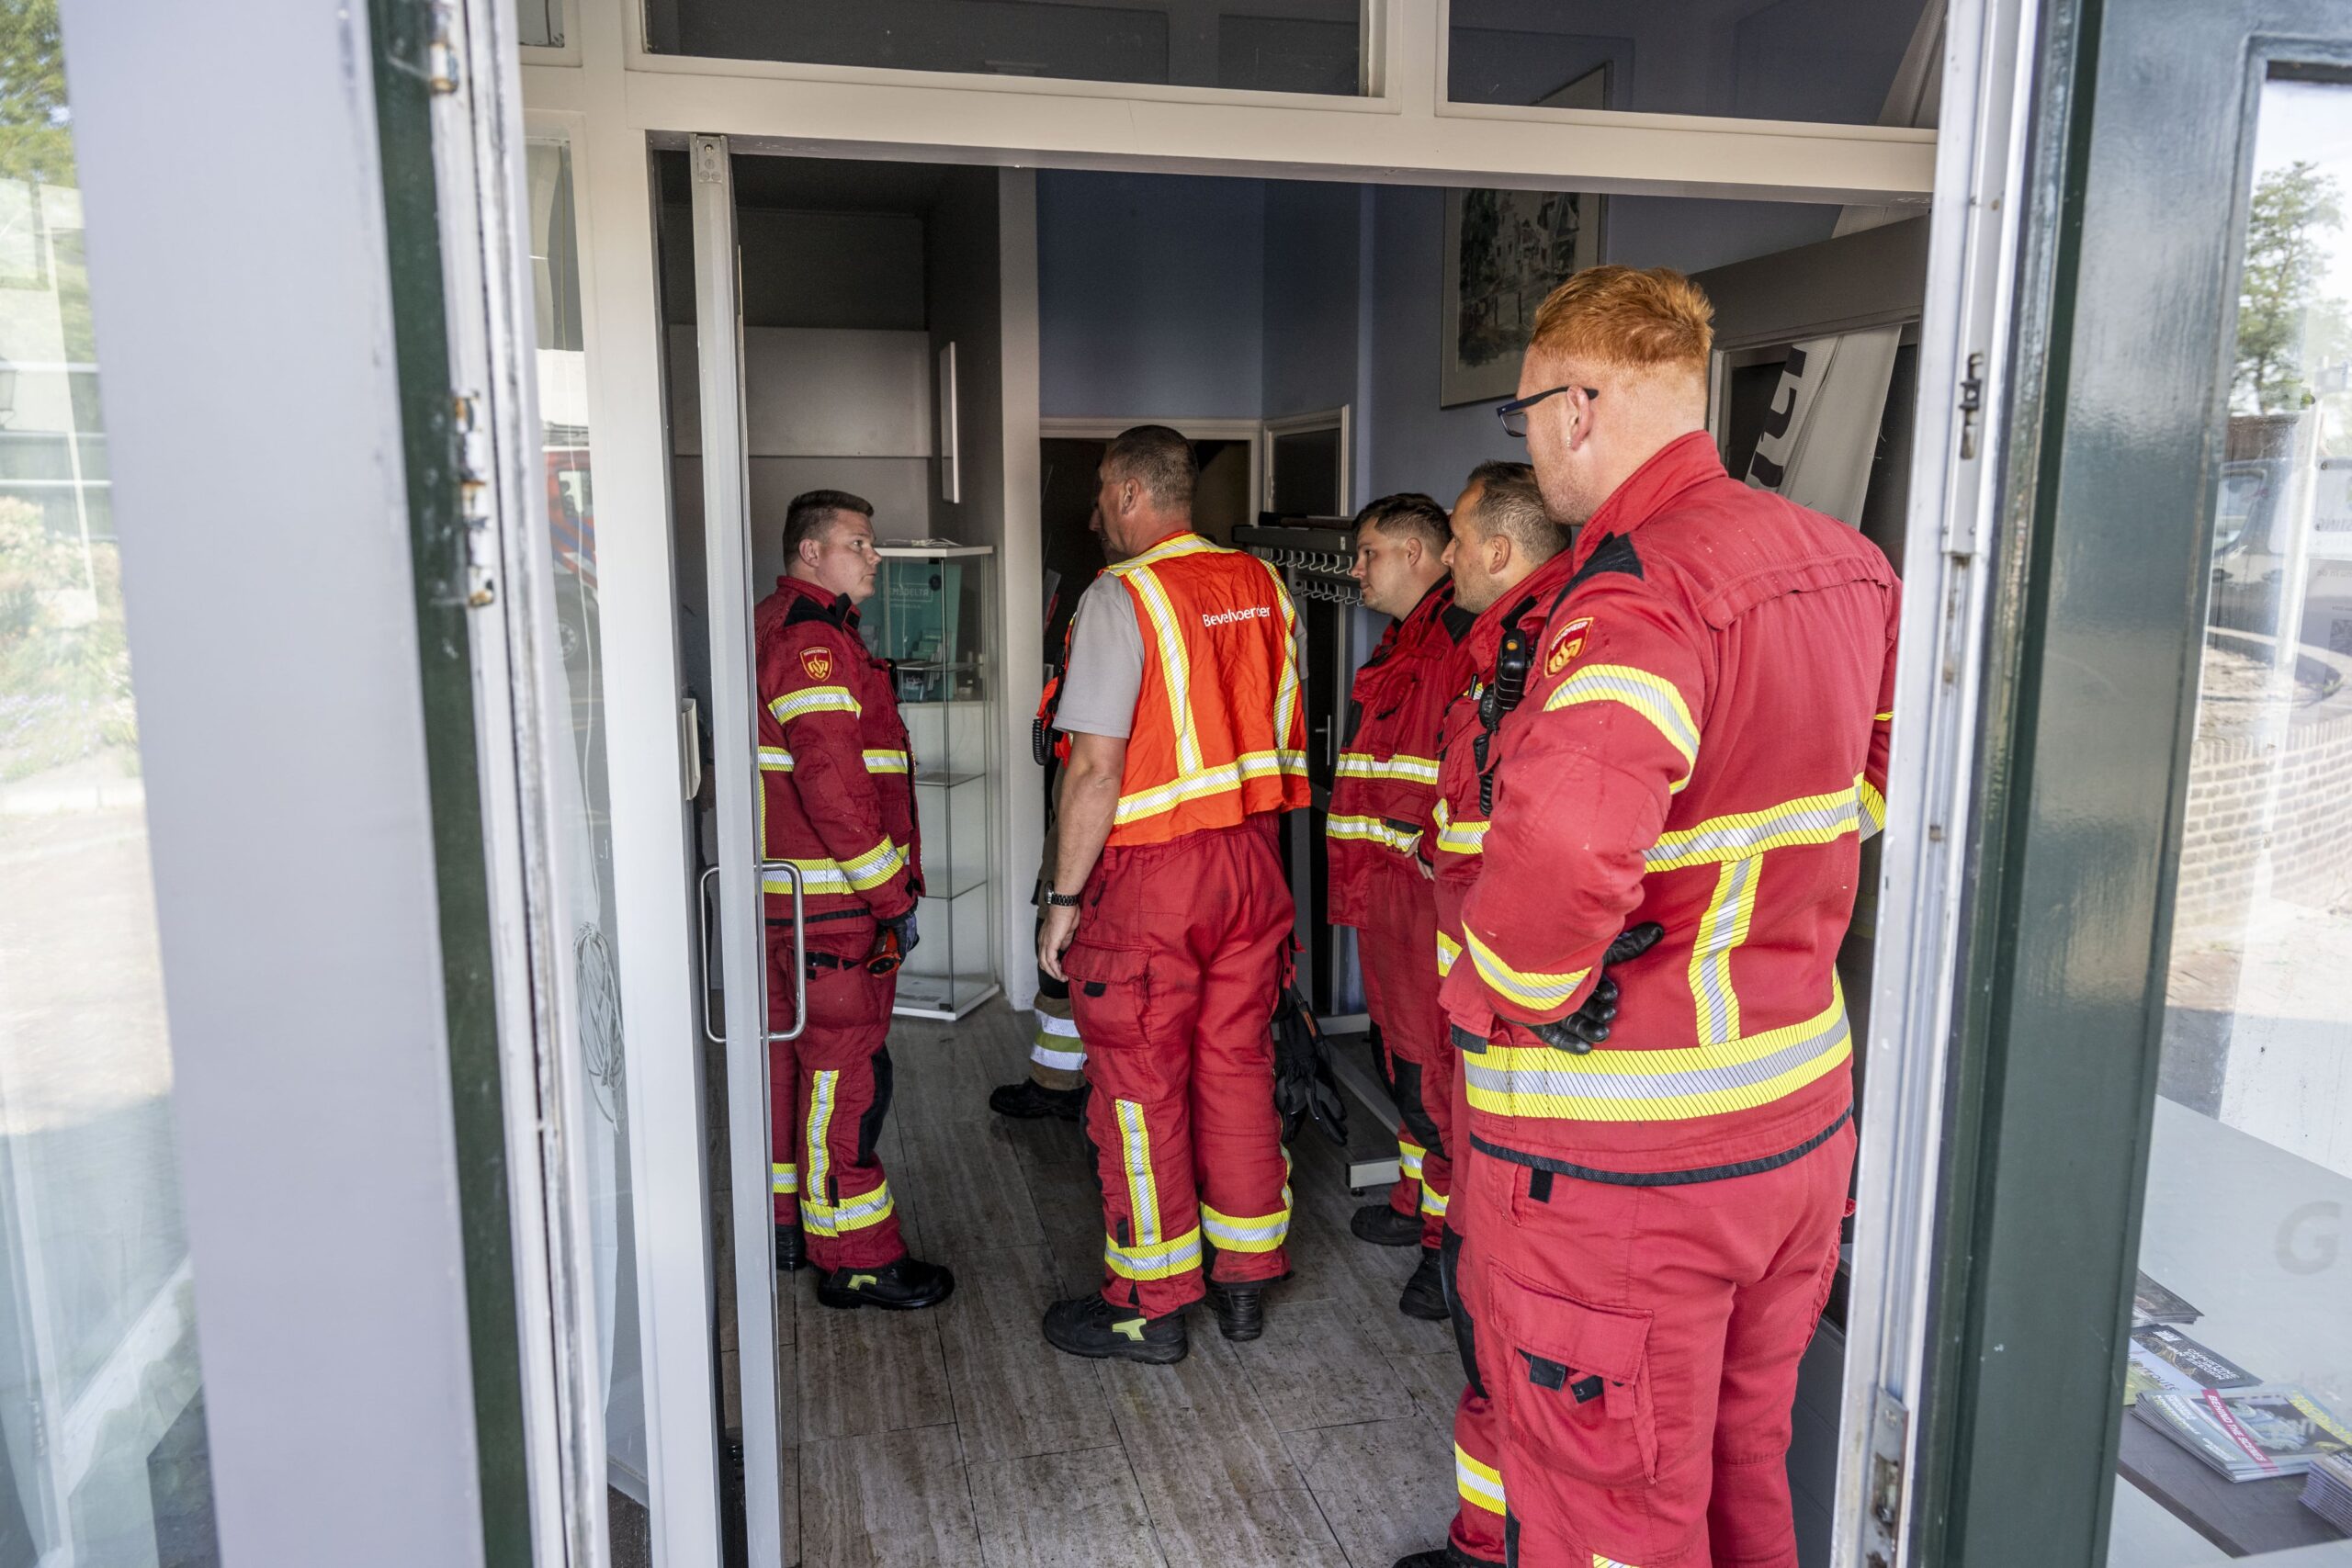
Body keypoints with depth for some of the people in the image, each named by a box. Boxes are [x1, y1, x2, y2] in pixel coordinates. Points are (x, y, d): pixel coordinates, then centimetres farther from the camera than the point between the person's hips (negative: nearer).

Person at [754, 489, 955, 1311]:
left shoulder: (772, 627, 18)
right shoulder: (816, 642, -16)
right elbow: (834, 784, -24)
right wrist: (891, 896, -19)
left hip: (782, 896, 11)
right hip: (833, 902, -11)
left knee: (790, 1057, 18)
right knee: (845, 1072, -4)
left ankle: (789, 1223, 31)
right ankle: (857, 1260, 5)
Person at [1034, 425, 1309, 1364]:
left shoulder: (1120, 598, -13)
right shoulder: (1263, 586, 8)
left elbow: (1097, 767, -18)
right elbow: (1284, 732, 12)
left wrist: (1064, 896, -11)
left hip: (1151, 870, -7)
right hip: (1253, 861, 7)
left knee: (1140, 1089, 5)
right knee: (1238, 1071, 15)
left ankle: (1148, 1306, 17)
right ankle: (1244, 1282, 27)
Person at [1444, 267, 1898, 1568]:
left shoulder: (1638, 592, -25)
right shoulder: (1842, 563, 4)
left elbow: (1560, 851, -42)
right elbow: (1866, 784, 19)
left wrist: (1499, 998, -23)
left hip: (1618, 1163, -8)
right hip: (1801, 1116, 8)